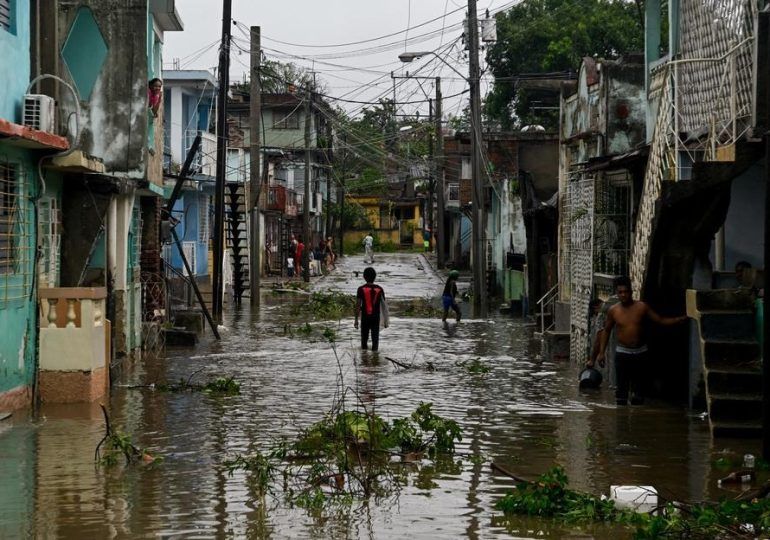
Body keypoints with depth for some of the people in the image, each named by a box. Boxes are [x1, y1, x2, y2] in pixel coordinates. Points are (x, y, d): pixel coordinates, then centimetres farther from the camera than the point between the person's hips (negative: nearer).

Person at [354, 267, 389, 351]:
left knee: (364, 339, 14)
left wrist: (356, 320, -3)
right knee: (375, 339, 0)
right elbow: (384, 305, 1)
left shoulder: (361, 289, -6)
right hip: (376, 317, 0)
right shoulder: (379, 289, -1)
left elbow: (358, 305, -9)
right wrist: (386, 321, 9)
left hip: (365, 317, 0)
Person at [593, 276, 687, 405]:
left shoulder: (641, 307, -5)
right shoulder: (613, 311, -3)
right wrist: (602, 352, 6)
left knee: (638, 386, 5)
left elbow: (661, 320, -2)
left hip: (640, 352, 0)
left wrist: (680, 319, -14)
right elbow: (606, 330, 9)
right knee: (621, 386, -2)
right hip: (622, 352, 0)